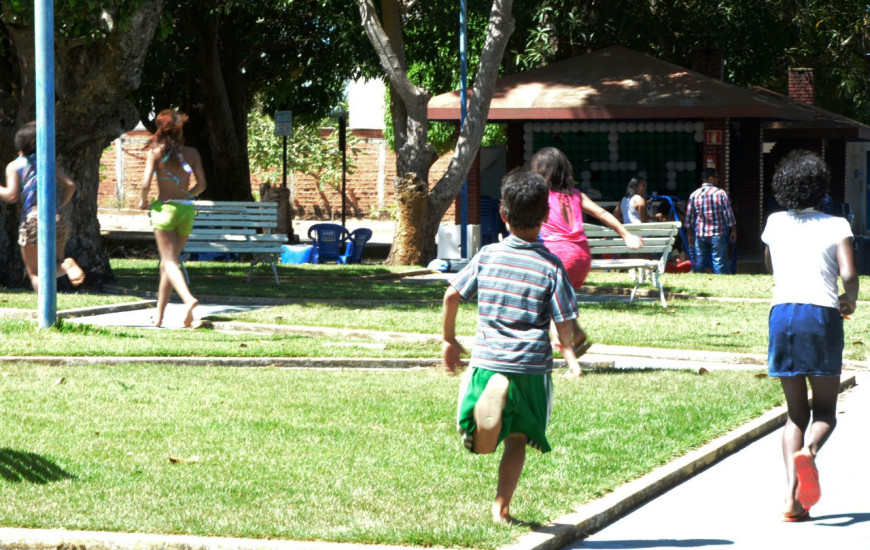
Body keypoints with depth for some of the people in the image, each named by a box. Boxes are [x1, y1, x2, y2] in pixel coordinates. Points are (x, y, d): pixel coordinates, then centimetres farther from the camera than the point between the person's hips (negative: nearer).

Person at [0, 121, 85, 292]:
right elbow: (70, 185, 5)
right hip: (57, 220, 3)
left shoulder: (14, 166, 5)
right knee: (54, 267, 16)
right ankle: (66, 264, -19)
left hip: (32, 219, -3)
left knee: (34, 272, 6)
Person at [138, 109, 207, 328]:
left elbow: (146, 183, -9)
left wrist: (143, 201, 9)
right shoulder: (191, 153, 6)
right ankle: (159, 314, 16)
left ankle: (188, 298, -33)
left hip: (165, 208, -4)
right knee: (168, 262, 13)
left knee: (169, 261, -7)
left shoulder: (156, 152, -3)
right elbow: (201, 184, 4)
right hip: (187, 210, 4)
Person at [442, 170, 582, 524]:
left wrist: (450, 340, 19)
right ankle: (501, 507, 13)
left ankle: (491, 400, -26)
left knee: (481, 445, 4)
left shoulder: (487, 256, 2)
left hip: (487, 361, 1)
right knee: (517, 440, 14)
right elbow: (564, 322, -6)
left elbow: (451, 296, 4)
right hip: (532, 363, -1)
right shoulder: (551, 266, -5)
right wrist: (570, 356, 13)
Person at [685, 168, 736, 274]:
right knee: (719, 262, -1)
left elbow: (689, 218, 7)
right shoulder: (720, 193, -5)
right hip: (718, 233, -3)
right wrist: (733, 231, 5)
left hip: (699, 234, 3)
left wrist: (690, 235, 15)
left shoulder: (694, 195, 5)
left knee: (699, 264, 8)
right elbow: (729, 214, -5)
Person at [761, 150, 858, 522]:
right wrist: (850, 299, 13)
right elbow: (849, 274, -7)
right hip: (822, 314, -3)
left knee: (796, 412, 9)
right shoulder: (836, 226, 5)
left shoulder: (775, 223, 16)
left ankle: (793, 497, -9)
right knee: (825, 411, 8)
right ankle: (809, 450, -28)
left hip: (782, 312, 3)